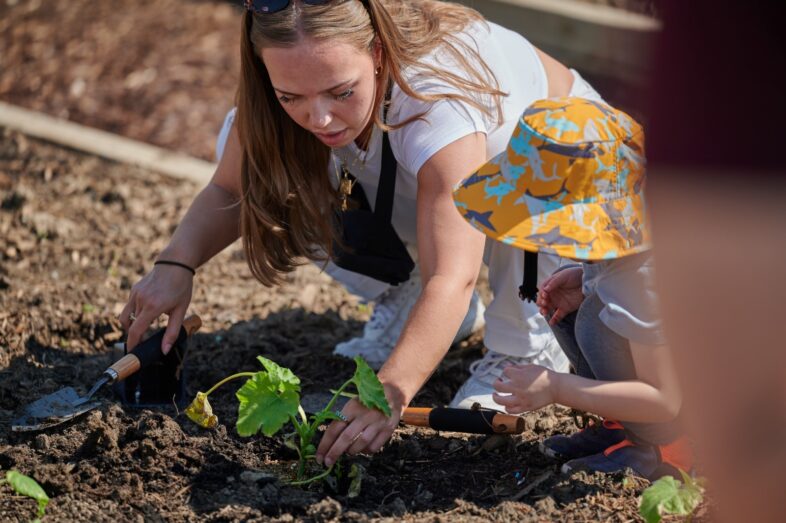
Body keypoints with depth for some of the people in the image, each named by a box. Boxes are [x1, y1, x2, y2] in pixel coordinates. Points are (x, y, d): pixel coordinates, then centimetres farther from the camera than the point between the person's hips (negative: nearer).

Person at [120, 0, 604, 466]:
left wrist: (388, 394, -60)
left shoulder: (440, 94, -42)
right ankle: (406, 299, 2)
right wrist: (176, 264, -35)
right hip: (413, 190, 6)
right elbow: (230, 189, -15)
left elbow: (451, 280, -48)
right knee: (251, 148, -14)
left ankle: (526, 346, -11)